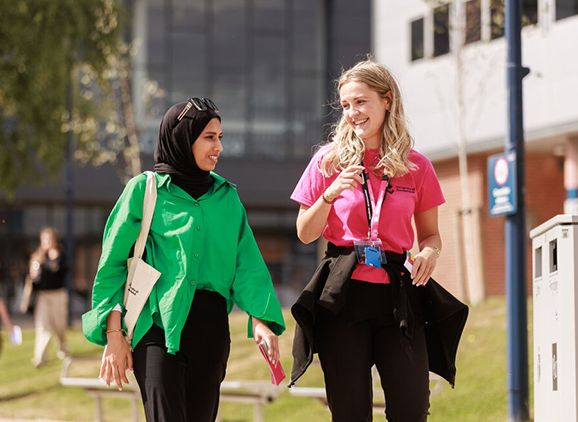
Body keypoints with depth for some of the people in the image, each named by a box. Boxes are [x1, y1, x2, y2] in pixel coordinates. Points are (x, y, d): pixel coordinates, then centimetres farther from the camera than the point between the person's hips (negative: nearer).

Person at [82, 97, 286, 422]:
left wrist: (260, 320, -10)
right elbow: (113, 263, 2)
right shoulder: (145, 189, 2)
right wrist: (114, 335, -4)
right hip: (159, 323, -4)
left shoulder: (227, 196, 13)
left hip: (212, 325, 4)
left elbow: (247, 264, 6)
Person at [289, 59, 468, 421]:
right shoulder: (329, 161, 3)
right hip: (342, 296, -1)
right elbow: (305, 234, 7)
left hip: (398, 295, 1)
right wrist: (330, 195, -11)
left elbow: (430, 233, 15)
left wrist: (430, 252, -9)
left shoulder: (416, 167, 5)